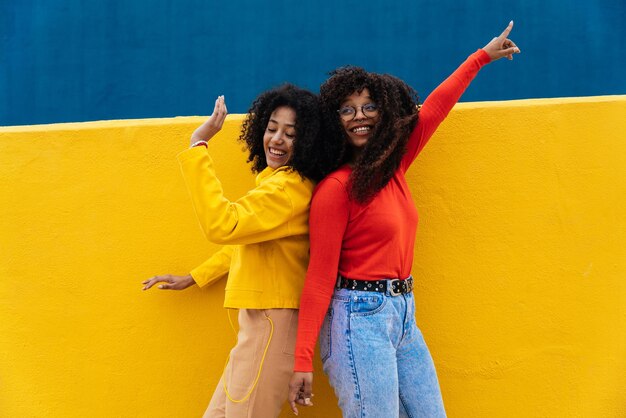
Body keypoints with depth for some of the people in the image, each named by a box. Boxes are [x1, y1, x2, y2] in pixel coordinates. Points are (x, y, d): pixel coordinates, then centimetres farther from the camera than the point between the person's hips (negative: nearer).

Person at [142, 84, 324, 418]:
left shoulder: (290, 187, -19)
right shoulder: (274, 181, 14)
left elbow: (222, 224, -28)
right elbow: (244, 241, 25)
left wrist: (198, 145, -24)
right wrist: (192, 278, 28)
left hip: (272, 323, -10)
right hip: (259, 321, 10)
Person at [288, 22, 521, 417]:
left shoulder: (393, 167, 9)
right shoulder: (335, 187, -11)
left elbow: (433, 108, 18)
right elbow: (320, 276, -12)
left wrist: (483, 56, 26)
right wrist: (303, 361, -15)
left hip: (403, 315, 8)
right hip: (360, 318, -7)